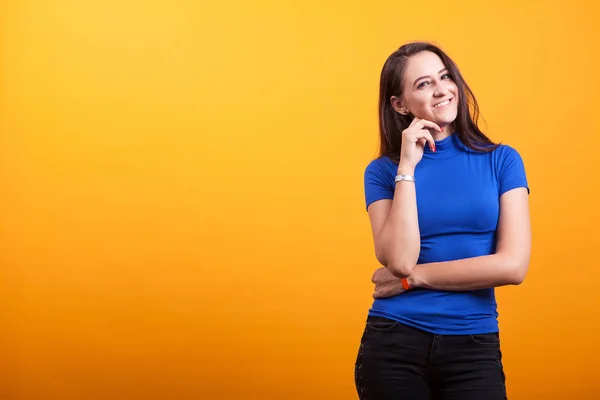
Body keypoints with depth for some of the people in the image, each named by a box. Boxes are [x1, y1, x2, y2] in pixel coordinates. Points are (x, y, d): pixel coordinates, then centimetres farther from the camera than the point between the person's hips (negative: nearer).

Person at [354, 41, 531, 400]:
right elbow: (399, 261, -14)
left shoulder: (502, 160, 0)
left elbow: (513, 265, -10)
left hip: (474, 345, 0)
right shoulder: (383, 170, 0)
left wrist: (413, 277, -9)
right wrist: (408, 167, -13)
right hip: (394, 343, 0)